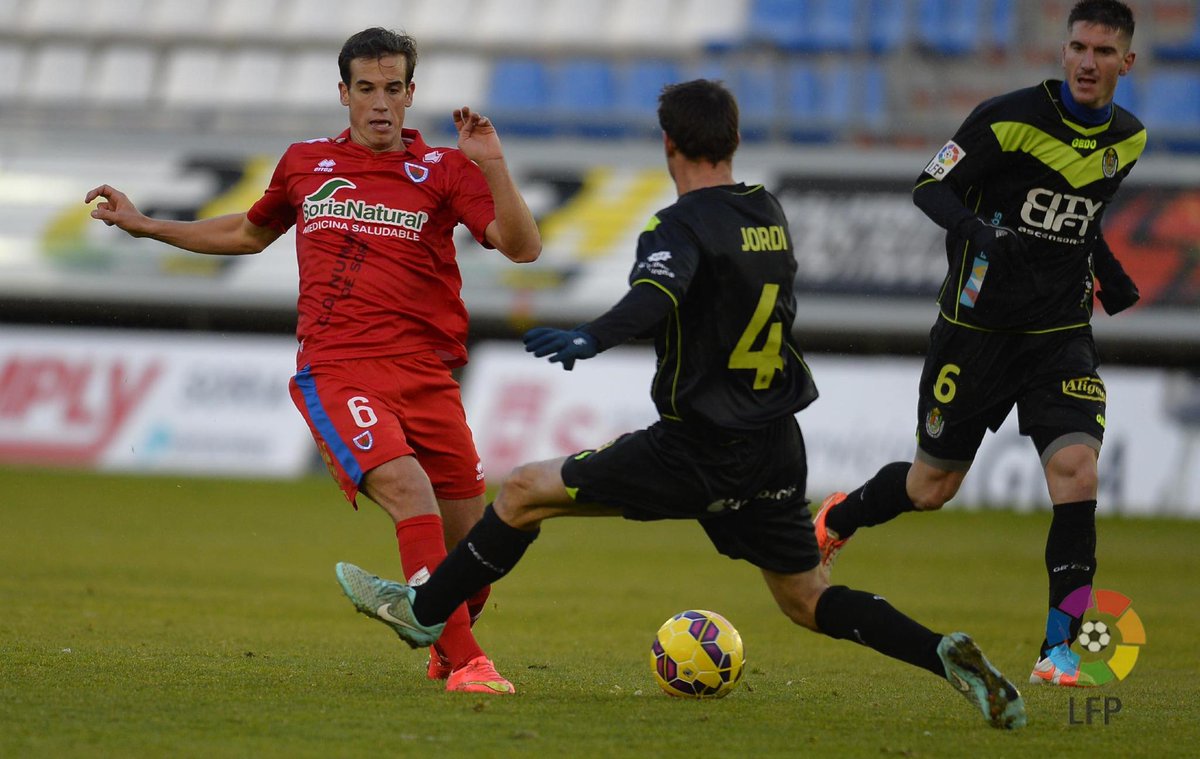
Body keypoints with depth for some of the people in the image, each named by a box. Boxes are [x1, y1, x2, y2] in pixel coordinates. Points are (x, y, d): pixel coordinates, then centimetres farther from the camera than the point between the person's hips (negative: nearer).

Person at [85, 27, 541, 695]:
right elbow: (250, 233, 33)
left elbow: (523, 247, -6)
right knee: (405, 485, -29)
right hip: (337, 371, -1)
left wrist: (492, 166, -18)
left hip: (425, 375, 1)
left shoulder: (443, 170, 5)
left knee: (472, 546, 3)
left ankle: (448, 651, 36)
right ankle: (465, 662, -29)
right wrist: (147, 226, 31)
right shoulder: (305, 165, 13)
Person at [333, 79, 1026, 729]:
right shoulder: (771, 214, 11)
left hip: (697, 452, -7)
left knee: (523, 492, 6)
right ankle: (945, 655, -7)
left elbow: (655, 297, -33)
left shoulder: (684, 225, -13)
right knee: (808, 602, 14)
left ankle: (424, 612, 16)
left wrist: (589, 341, -46)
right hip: (777, 450, 7)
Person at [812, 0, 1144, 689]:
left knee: (1077, 468, -19)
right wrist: (977, 228, -29)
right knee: (932, 487, 9)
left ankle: (1059, 650, -13)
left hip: (1061, 336, 3)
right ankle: (836, 521, 43)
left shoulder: (1128, 140, 4)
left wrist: (1107, 271, 9)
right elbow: (930, 187, -11)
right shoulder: (1011, 118, -14)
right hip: (977, 326, -3)